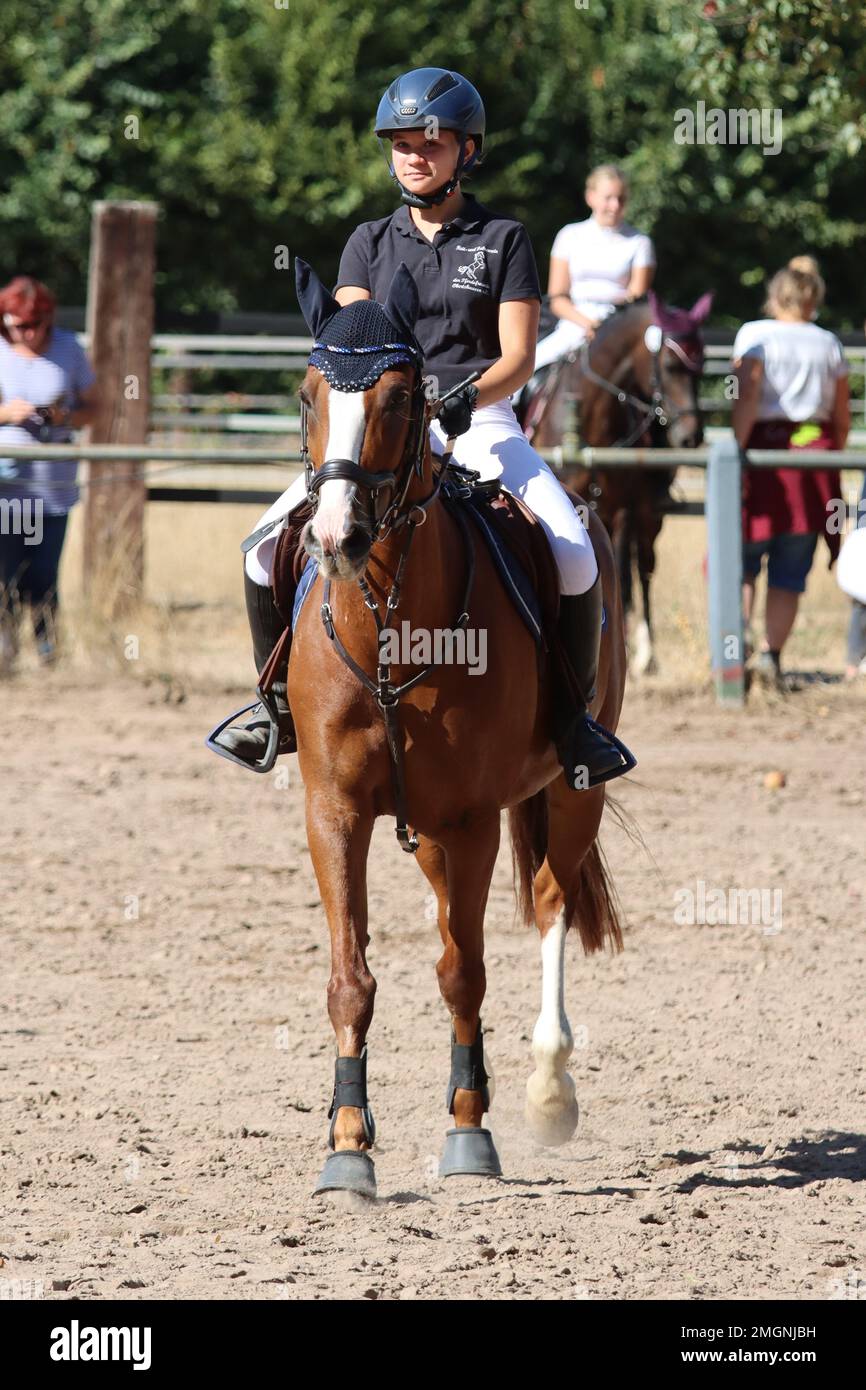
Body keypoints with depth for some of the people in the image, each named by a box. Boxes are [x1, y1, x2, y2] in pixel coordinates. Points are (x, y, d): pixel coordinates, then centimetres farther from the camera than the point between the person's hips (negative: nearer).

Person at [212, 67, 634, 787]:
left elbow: (518, 357, -1)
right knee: (272, 543, -16)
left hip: (480, 422, -2)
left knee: (573, 554, -26)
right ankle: (281, 704, 3)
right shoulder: (370, 242, 13)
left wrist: (466, 396, -21)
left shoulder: (503, 240, 5)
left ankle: (572, 716, -7)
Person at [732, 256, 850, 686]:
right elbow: (842, 419, 10)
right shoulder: (829, 345, 9)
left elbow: (747, 397, -15)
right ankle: (771, 652, 0)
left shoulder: (755, 335, -1)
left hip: (764, 449, -2)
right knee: (789, 574, 6)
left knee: (742, 563, 6)